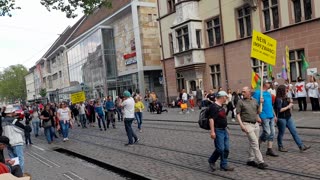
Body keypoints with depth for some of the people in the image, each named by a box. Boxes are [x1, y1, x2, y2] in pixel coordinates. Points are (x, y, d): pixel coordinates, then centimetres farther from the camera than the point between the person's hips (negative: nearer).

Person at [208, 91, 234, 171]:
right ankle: (211, 161, 15)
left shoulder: (221, 106, 14)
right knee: (220, 149, -7)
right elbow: (211, 119, -22)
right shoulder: (214, 106, -16)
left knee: (226, 149, 9)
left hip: (224, 130, 9)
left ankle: (224, 165, 17)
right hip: (218, 131, -9)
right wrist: (212, 131, -26)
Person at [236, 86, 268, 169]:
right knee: (255, 143, -11)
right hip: (247, 124, -6)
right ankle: (260, 162, -8)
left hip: (256, 124, 6)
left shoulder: (254, 101, 11)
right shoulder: (240, 102, -3)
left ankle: (250, 160, 22)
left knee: (253, 143, 11)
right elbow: (238, 114, -6)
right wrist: (241, 125, -15)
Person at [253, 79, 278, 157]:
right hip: (264, 116, -8)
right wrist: (260, 102, -27)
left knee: (272, 133, 6)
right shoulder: (257, 93, -8)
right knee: (267, 132, -9)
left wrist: (274, 115, 22)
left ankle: (269, 150, 14)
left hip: (271, 116, 8)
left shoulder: (269, 93, 17)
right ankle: (258, 144, 15)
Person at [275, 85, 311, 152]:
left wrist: (290, 103, 2)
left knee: (294, 132, 6)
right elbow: (279, 110, -23)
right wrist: (288, 106, -16)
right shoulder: (278, 99, -16)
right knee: (281, 133, 6)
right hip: (281, 118, -8)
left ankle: (301, 146, 7)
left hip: (288, 118, 8)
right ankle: (280, 147, 21)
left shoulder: (286, 98, 10)